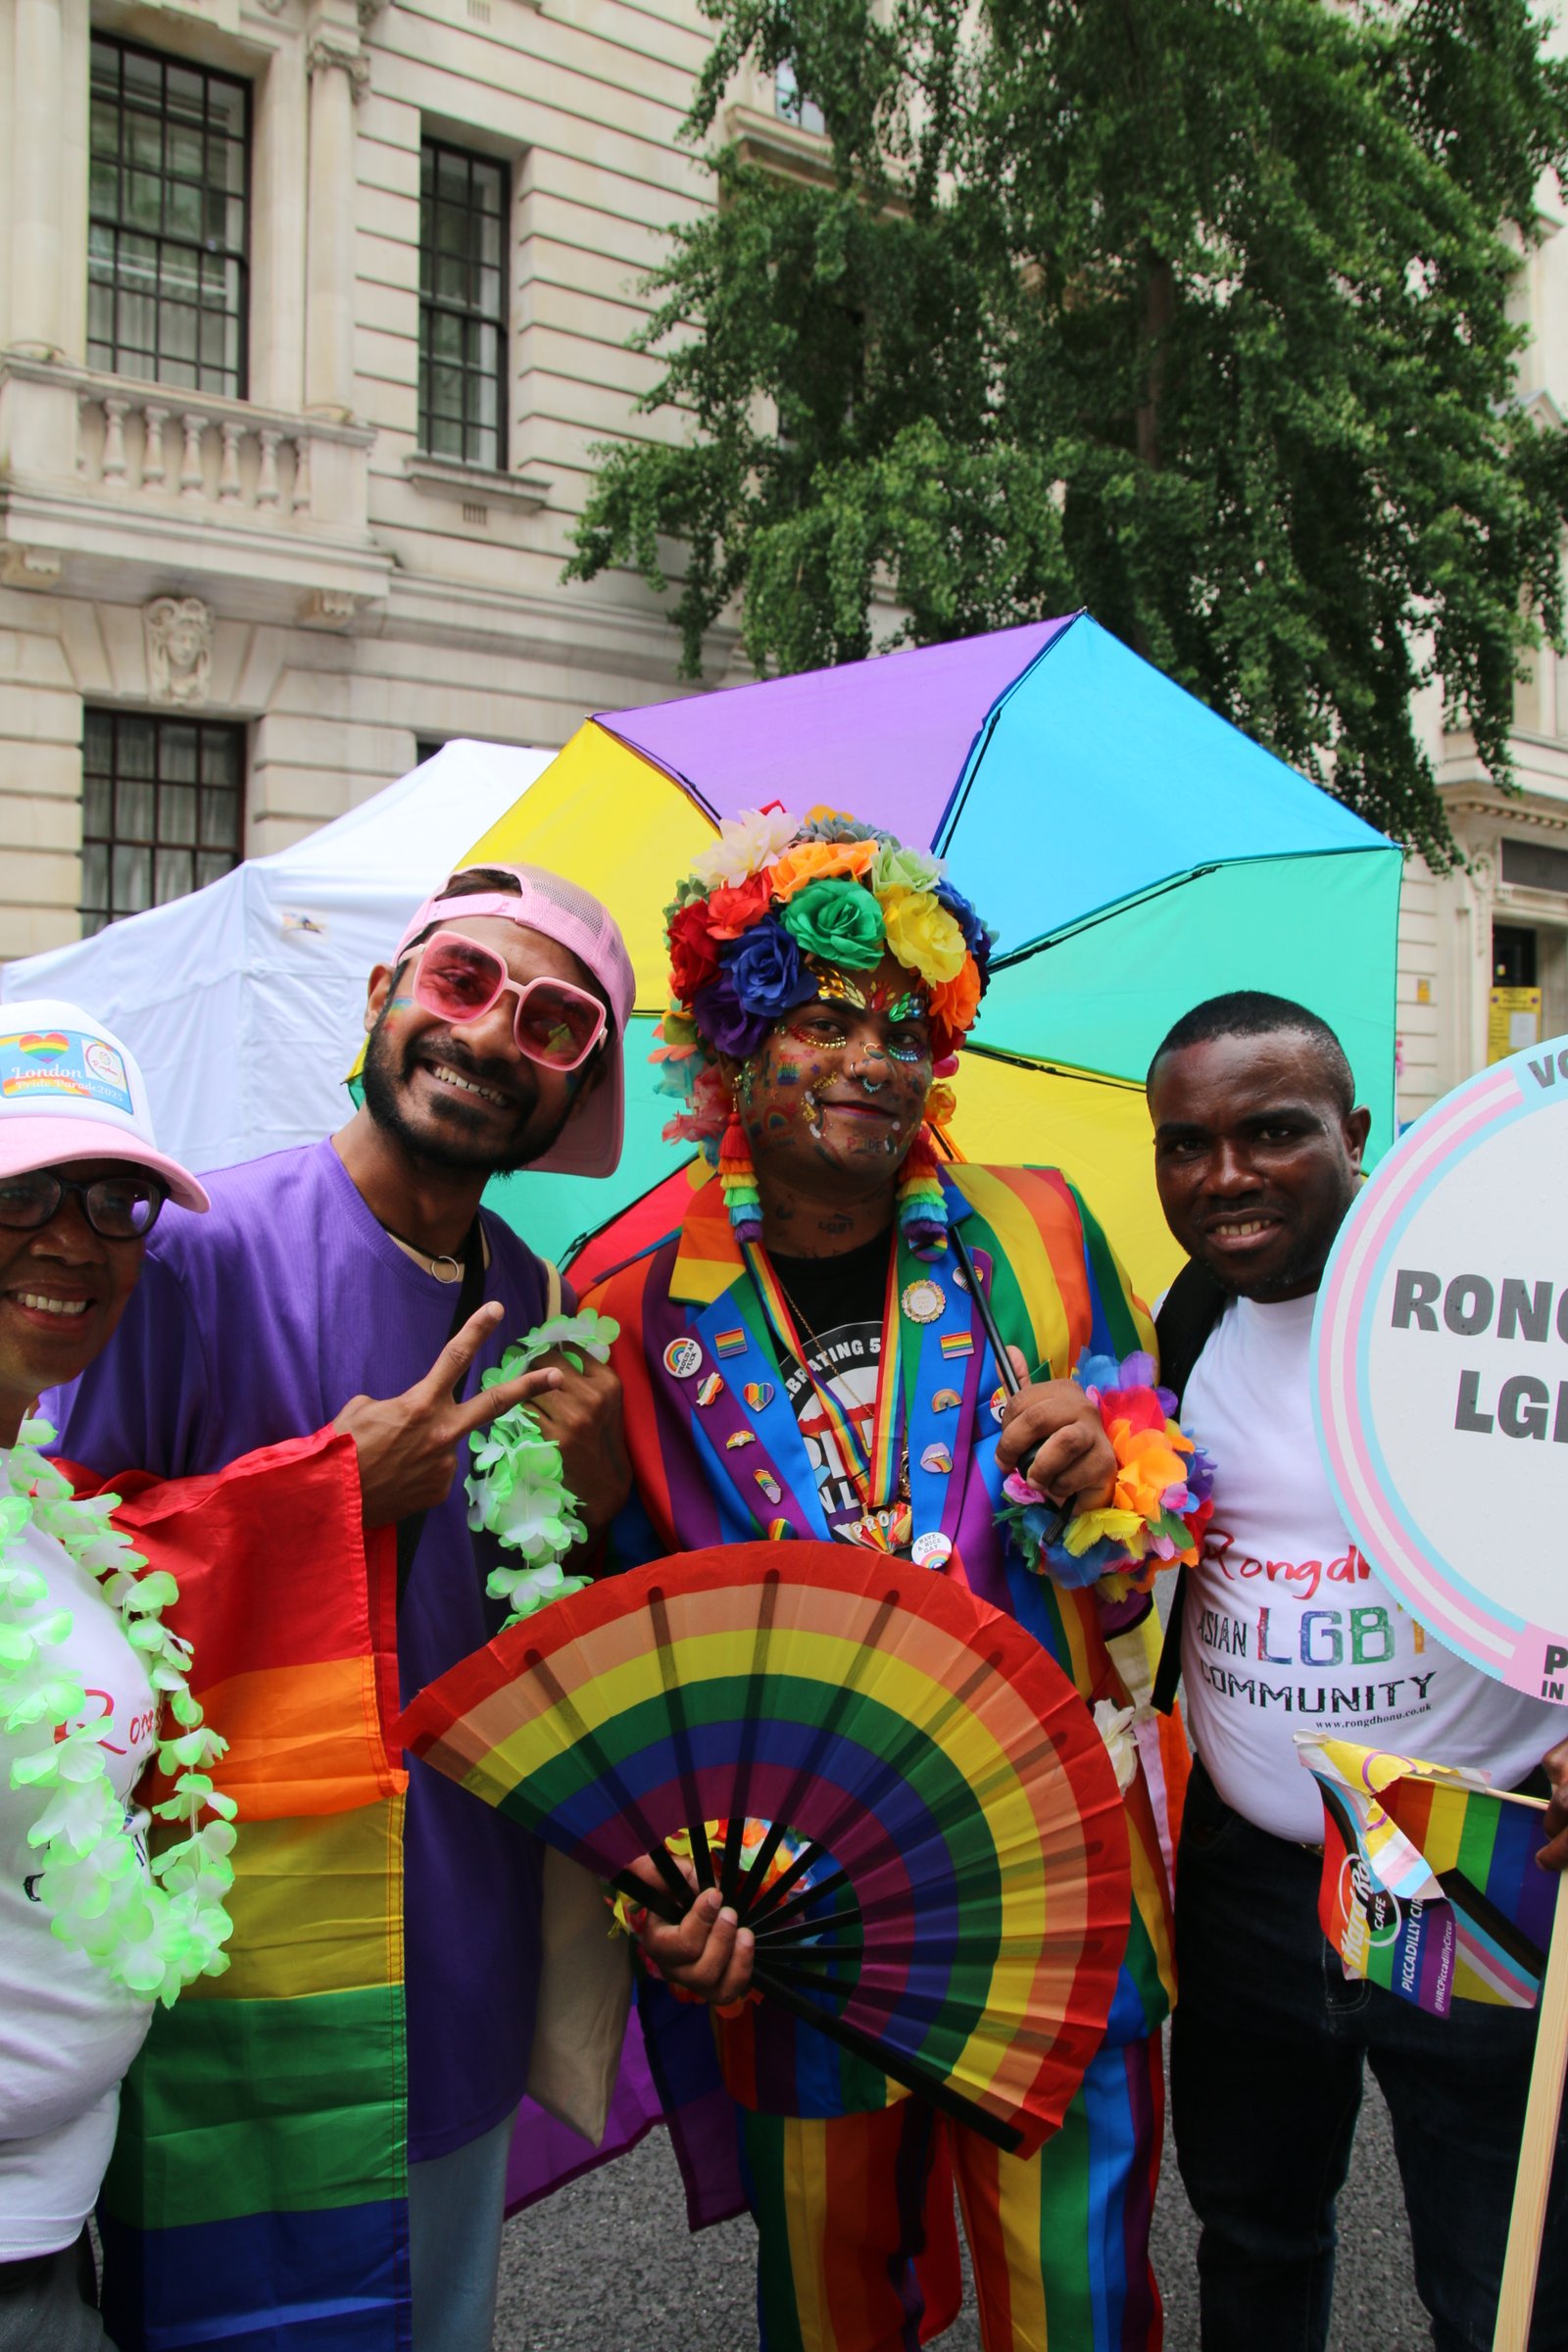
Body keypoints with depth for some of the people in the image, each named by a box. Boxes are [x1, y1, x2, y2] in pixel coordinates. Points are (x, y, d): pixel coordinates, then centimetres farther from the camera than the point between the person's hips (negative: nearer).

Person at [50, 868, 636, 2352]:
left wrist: (598, 1495, -8)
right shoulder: (206, 1255, -14)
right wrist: (334, 1497, -19)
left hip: (463, 1951, 6)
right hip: (249, 1941, -6)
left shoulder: (539, 1304, 6)